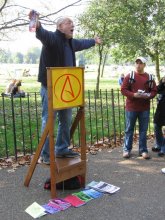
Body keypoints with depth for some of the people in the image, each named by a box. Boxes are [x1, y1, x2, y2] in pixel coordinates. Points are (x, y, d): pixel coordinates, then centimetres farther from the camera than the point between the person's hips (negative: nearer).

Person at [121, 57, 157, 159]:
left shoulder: (149, 77, 5)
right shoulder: (129, 76, -1)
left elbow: (154, 91, 7)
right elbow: (123, 90, -4)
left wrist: (148, 95, -15)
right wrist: (134, 95, -20)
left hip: (145, 108, 2)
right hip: (131, 107, -1)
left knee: (143, 130, 7)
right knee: (129, 129, 6)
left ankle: (143, 150, 17)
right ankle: (127, 150, 16)